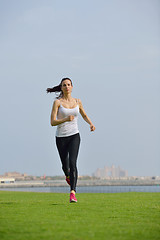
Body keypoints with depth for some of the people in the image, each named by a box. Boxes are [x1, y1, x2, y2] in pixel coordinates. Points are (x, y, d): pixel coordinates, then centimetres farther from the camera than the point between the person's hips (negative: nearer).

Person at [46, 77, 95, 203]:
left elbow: (84, 115, 22)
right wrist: (66, 119, -29)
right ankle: (68, 176, 52)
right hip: (61, 137, 0)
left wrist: (91, 124, 2)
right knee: (65, 165, 14)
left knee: (73, 163, -19)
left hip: (74, 136, 0)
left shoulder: (77, 102, 4)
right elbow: (53, 122, -13)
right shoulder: (57, 102, -6)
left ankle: (73, 192, -23)